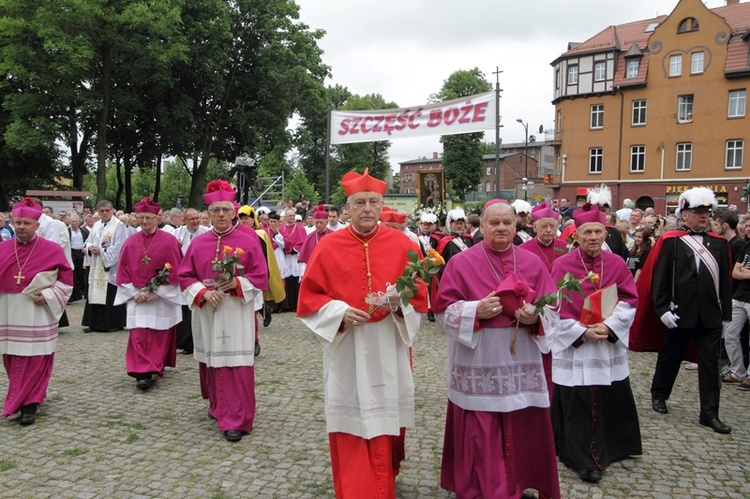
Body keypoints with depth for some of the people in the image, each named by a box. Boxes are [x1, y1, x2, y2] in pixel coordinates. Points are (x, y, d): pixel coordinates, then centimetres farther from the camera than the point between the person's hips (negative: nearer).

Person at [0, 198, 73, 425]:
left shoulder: (52, 250, -5)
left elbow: (66, 281, -2)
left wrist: (47, 295, -13)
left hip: (37, 315, -4)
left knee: (35, 361, -1)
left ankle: (29, 406, 8)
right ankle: (20, 398, 31)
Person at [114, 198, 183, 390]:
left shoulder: (168, 241, -6)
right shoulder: (130, 243, 4)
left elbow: (174, 271, -8)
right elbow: (123, 271, 5)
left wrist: (157, 293, -13)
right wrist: (134, 292, -7)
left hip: (162, 299, -2)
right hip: (137, 297, 2)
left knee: (160, 336, 6)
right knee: (139, 337, -5)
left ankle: (156, 368, 23)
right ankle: (143, 373, -5)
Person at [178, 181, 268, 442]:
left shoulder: (248, 242, -2)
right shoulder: (198, 243, 6)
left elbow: (260, 277, -1)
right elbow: (185, 276, 5)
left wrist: (237, 283, -18)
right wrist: (203, 292, -12)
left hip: (237, 312, -3)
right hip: (206, 311, 3)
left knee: (236, 365, -5)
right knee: (210, 361, 13)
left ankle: (235, 420, 1)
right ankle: (217, 405, 35)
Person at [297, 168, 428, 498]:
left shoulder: (402, 245, -1)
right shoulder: (328, 246, -3)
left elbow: (420, 297, 2)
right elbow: (309, 298, 0)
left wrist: (398, 304, -18)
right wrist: (339, 313, -16)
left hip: (388, 351, 1)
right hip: (346, 353, -1)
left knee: (388, 420, 12)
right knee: (351, 429, 6)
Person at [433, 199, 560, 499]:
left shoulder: (532, 262, 6)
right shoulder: (461, 263, -2)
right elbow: (444, 310, -4)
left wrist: (535, 317, -14)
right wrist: (476, 310, -20)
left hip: (520, 361, 3)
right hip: (477, 364, -3)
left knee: (523, 432, 11)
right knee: (480, 437, 4)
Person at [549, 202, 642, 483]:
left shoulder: (616, 263, 2)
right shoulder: (562, 265, -8)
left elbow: (629, 301, 1)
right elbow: (556, 308, -9)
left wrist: (609, 326, -14)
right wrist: (582, 332, -16)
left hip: (610, 345, 4)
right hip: (574, 346, -3)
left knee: (612, 402, 14)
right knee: (577, 405, 1)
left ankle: (610, 448, 37)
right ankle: (583, 459, 15)